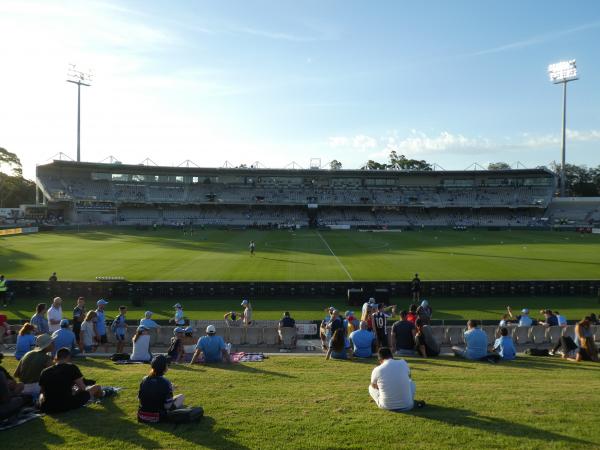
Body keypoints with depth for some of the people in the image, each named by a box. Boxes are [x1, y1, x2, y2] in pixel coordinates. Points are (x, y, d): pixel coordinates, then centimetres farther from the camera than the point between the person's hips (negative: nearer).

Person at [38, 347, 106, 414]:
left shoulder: (44, 372, 2)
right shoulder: (72, 368, -8)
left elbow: (43, 392, 14)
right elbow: (83, 388, -3)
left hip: (47, 409, 4)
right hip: (67, 406, -4)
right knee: (96, 387, 18)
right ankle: (103, 394, 53)